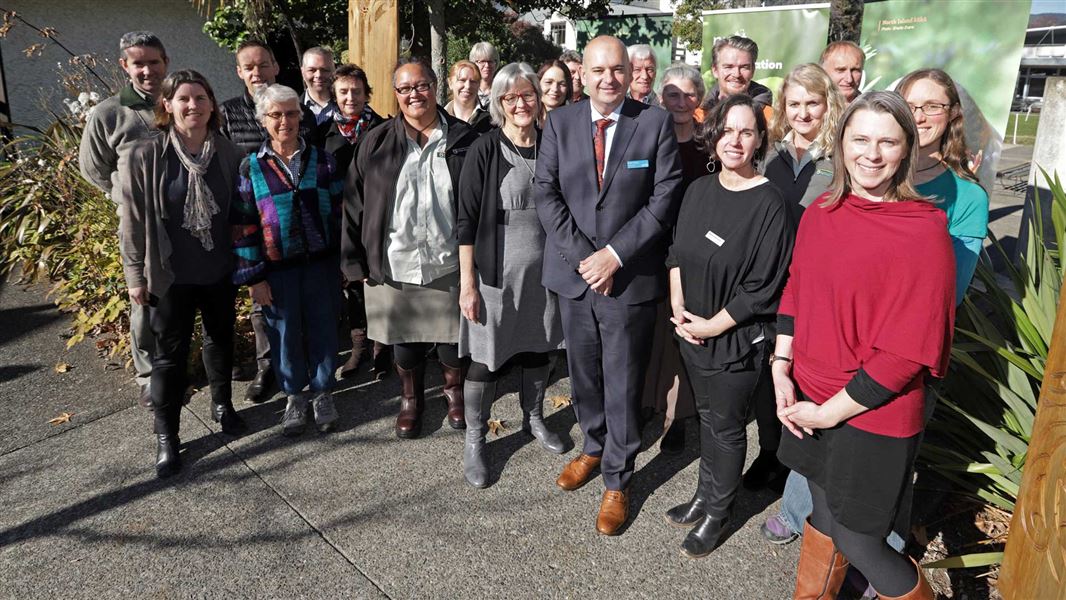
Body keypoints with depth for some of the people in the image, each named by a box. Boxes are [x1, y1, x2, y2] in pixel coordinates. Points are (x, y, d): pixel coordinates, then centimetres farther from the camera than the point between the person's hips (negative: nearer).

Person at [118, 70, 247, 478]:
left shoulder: (226, 153, -2)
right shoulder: (147, 155, -11)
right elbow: (133, 219, -7)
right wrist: (135, 274, -7)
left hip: (220, 271, 3)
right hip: (171, 275, -3)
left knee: (221, 340, 19)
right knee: (170, 354, 7)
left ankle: (222, 404, 42)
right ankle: (165, 435, 21)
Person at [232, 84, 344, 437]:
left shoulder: (322, 160, 1)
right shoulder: (251, 167, -2)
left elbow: (339, 210, 5)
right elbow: (244, 226, -2)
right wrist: (252, 276, -5)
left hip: (320, 264, 1)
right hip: (277, 269, 0)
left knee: (322, 329, 10)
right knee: (285, 334, 10)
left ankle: (322, 393, 29)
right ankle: (294, 396, 30)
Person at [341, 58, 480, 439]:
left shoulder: (463, 139, -1)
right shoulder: (376, 143, 0)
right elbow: (354, 204, 1)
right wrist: (355, 261, -2)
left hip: (449, 265, 0)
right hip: (395, 268, 1)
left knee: (452, 337, 13)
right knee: (404, 341, 14)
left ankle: (454, 389, 40)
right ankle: (411, 398, 37)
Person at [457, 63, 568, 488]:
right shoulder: (485, 150, -9)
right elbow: (467, 219, -10)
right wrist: (467, 283, -13)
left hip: (544, 268, 4)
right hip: (496, 270, -4)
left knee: (539, 346, 17)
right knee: (486, 356, 4)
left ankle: (533, 419, 39)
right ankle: (474, 439, 21)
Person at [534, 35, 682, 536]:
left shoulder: (655, 123, -4)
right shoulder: (559, 123, 3)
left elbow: (664, 199, -7)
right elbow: (545, 193, -1)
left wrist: (615, 255, -14)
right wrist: (582, 255, -11)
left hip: (630, 276, -3)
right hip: (573, 272, 3)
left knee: (623, 382, 6)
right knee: (583, 373, 17)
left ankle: (617, 480, 22)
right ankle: (593, 447, 41)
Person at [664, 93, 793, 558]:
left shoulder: (769, 204, -18)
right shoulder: (700, 189, 2)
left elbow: (763, 287, -18)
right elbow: (676, 252, 9)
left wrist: (713, 325, -15)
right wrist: (678, 306, -3)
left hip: (737, 338, -5)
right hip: (693, 331, 6)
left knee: (726, 427, 11)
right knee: (706, 415, 21)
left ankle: (717, 512, 31)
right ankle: (704, 495, 40)